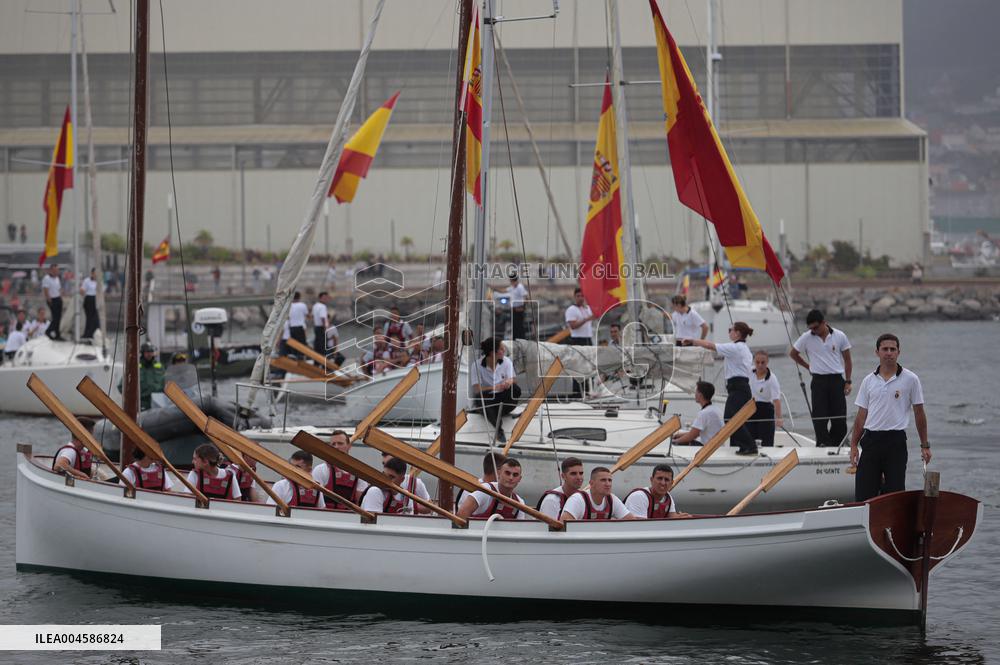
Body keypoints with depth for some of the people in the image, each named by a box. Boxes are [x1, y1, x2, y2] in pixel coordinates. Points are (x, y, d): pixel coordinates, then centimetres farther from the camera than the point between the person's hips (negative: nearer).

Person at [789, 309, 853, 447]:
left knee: (840, 417, -1)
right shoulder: (806, 338, 0)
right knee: (819, 416, -6)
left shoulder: (839, 336, -1)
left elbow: (847, 360, 6)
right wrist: (808, 366, 11)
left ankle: (837, 445, 9)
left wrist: (848, 382, 1)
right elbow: (793, 353, 14)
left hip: (837, 380, 0)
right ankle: (823, 444, -3)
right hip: (818, 381, 0)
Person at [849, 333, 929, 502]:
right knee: (863, 493, -2)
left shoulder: (910, 379, 0)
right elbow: (861, 415, 13)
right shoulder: (869, 381, 9)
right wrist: (854, 445, 8)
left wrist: (925, 445, 4)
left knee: (895, 492, -1)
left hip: (896, 441, -3)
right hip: (871, 440, 3)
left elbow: (919, 414, 4)